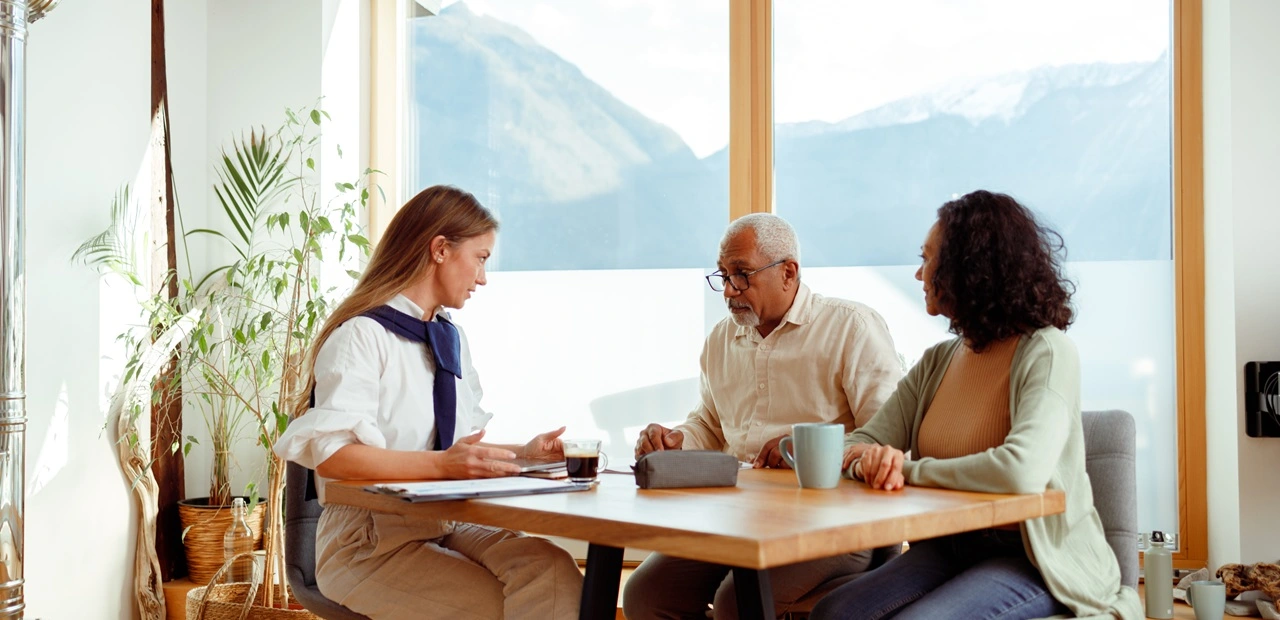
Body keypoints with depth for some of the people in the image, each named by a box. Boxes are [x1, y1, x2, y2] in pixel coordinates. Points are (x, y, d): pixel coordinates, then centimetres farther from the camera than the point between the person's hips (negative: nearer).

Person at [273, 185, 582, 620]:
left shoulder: (451, 338, 17)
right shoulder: (362, 335, -10)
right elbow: (331, 453, -22)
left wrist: (522, 453, 5)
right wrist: (441, 464, -29)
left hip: (445, 528, 7)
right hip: (370, 542, -7)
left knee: (552, 571, -22)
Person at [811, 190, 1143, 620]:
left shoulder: (1047, 351, -14)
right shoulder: (938, 362, 9)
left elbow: (1023, 471, -30)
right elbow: (863, 441, 5)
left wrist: (909, 470, -20)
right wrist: (867, 459, -19)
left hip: (1040, 561, -5)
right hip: (951, 548, 6)